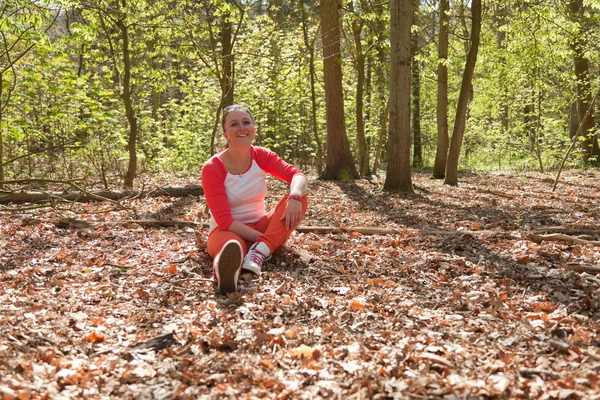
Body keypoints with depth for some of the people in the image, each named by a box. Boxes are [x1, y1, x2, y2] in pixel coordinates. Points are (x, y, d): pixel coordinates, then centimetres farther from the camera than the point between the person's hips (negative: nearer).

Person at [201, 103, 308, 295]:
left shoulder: (261, 156, -1)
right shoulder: (212, 168, -15)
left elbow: (297, 175, -14)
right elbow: (224, 220, -20)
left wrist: (295, 196, -38)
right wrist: (263, 238, -28)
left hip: (260, 226, 5)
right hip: (228, 230, -5)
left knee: (298, 196, -20)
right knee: (232, 245, -43)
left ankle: (260, 251, -40)